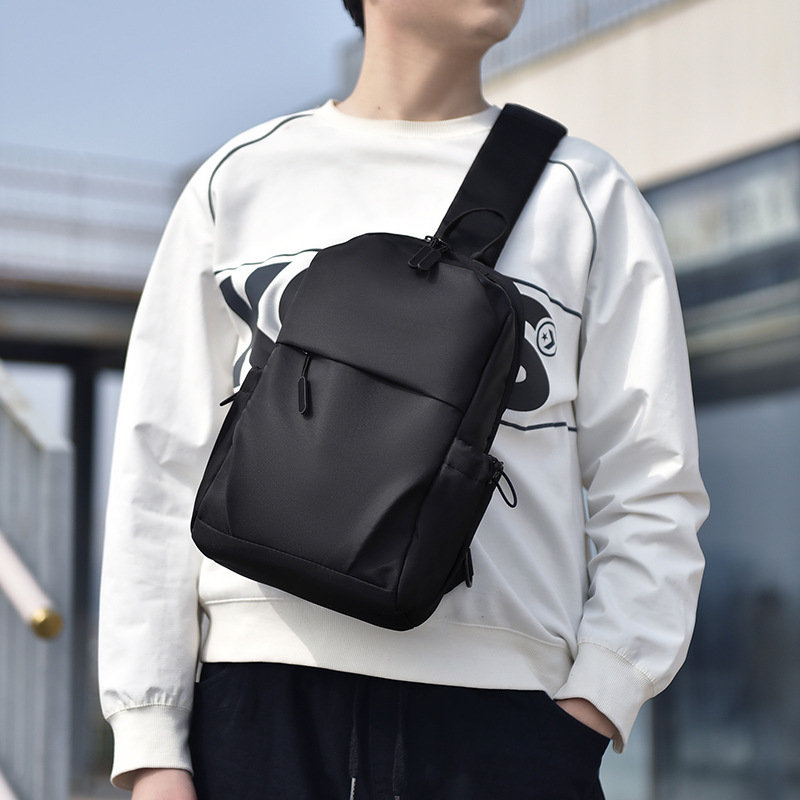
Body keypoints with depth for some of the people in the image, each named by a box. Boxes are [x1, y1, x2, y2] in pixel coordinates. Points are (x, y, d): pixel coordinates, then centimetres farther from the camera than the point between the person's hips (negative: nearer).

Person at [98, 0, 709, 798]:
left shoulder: (586, 194, 13)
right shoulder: (237, 183, 14)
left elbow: (651, 488, 7)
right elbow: (161, 469, 9)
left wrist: (594, 704, -6)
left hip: (502, 702, 0)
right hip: (265, 692, 1)